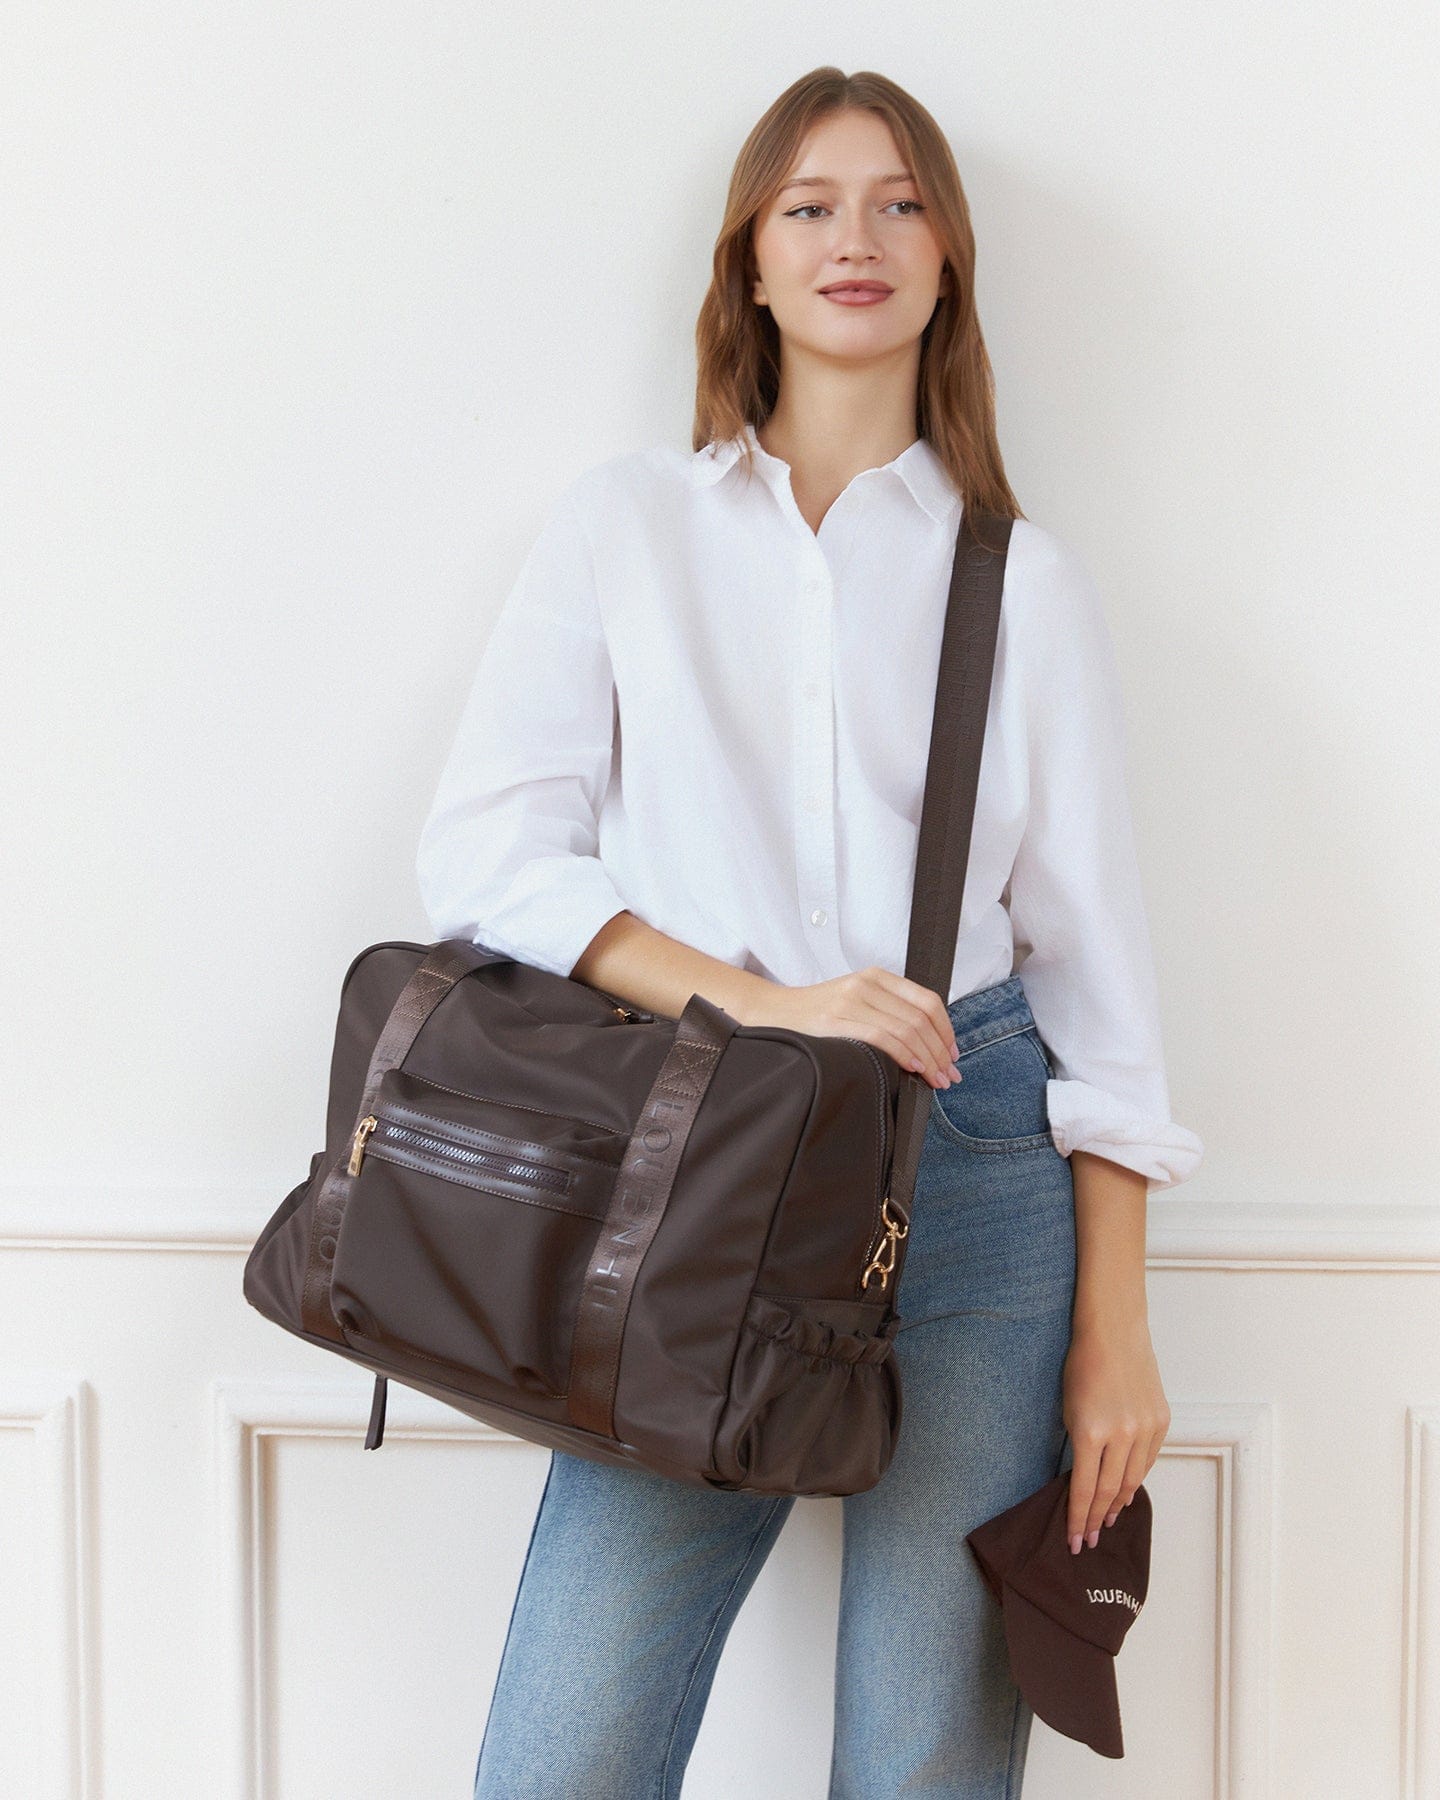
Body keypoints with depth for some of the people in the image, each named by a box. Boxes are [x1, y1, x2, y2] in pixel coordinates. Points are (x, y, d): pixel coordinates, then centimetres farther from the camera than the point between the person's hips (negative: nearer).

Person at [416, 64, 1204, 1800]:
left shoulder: (1022, 578, 10)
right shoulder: (627, 521, 10)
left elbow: (1092, 950, 6)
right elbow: (482, 850, 0)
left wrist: (1115, 1325, 1)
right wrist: (751, 997, -14)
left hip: (976, 1170, 0)